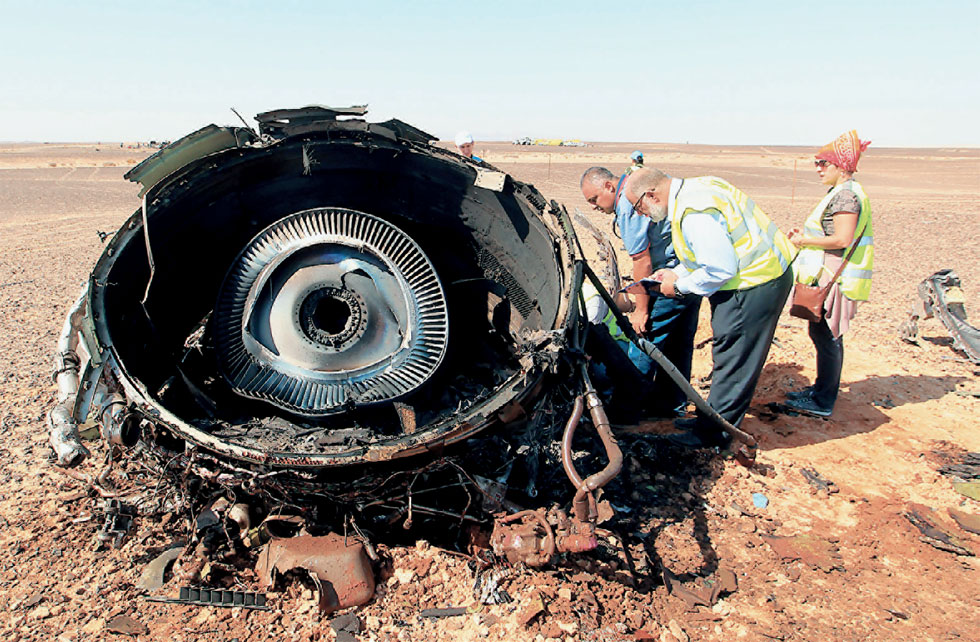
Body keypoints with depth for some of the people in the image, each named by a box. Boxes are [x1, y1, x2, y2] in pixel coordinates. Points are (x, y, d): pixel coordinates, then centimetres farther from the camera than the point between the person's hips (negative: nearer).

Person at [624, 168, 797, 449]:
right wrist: (677, 273, 13)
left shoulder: (694, 214, -24)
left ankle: (714, 432, 12)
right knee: (734, 357, 18)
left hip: (754, 285, -11)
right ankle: (713, 417, 31)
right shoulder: (695, 189, 10)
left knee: (733, 361, 0)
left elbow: (721, 269, -25)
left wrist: (680, 285, -11)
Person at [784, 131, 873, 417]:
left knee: (826, 336, -5)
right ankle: (821, 390, 28)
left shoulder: (846, 195, -16)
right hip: (829, 276, 11)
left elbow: (842, 240, -22)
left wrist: (805, 241, -12)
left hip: (835, 278, -11)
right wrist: (806, 237, 11)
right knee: (822, 334, 16)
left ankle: (823, 402, 3)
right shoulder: (841, 192, 18)